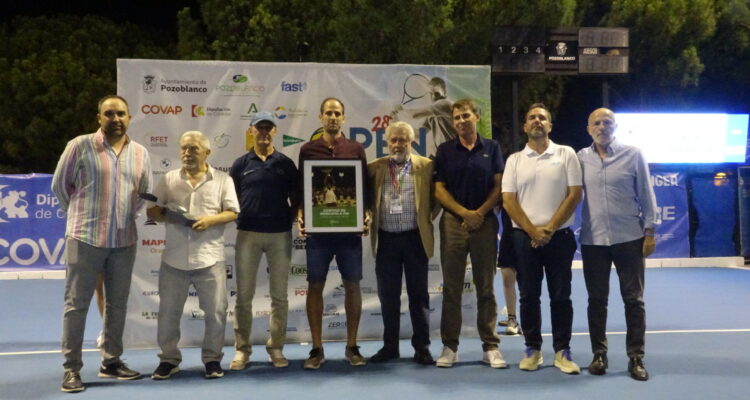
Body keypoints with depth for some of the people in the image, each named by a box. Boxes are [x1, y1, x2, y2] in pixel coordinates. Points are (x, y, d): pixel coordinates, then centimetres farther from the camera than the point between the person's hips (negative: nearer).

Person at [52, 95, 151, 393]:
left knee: (117, 303, 10)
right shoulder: (80, 146, -4)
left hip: (124, 241, 4)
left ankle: (111, 362, 23)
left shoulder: (140, 153, 8)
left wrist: (127, 215, 12)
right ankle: (71, 368, 10)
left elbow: (145, 193, 19)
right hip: (85, 238, -4)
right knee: (77, 303, 1)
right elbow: (60, 184, 3)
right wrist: (81, 214, 10)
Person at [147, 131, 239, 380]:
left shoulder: (222, 180, 3)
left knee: (216, 311, 3)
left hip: (210, 258, -2)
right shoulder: (169, 179, 10)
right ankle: (168, 359, 23)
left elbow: (232, 212, -1)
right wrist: (165, 214, -14)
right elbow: (151, 210, 8)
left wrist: (210, 220, -18)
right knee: (168, 311, 8)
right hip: (174, 258, 2)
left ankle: (212, 358, 19)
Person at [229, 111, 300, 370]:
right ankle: (242, 349, 13)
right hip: (248, 233, 0)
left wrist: (290, 221, -7)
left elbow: (295, 200, 9)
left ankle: (276, 347, 16)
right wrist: (238, 219, -6)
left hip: (280, 234, 0)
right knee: (244, 295, 3)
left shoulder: (286, 163, 7)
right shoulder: (241, 164, 7)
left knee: (279, 295, 5)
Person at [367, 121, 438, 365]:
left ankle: (422, 347, 15)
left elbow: (436, 197, 7)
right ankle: (390, 346, 20)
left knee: (418, 294, 5)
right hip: (386, 239, 2)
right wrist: (368, 221, -2)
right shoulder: (374, 168, 6)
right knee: (388, 296, 9)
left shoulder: (426, 166, 3)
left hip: (415, 238, -1)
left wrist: (428, 218, 1)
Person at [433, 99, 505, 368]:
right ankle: (449, 346, 10)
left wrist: (481, 212, -10)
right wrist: (464, 213, -9)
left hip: (485, 222, 0)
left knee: (486, 287, 4)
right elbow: (439, 189, 2)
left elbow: (498, 186, 3)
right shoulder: (445, 150, 7)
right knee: (451, 287, 3)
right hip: (453, 222, 0)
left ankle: (491, 346, 11)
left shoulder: (491, 148, 7)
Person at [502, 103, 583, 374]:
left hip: (559, 236, -1)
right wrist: (532, 231, -9)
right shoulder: (514, 160, 7)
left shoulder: (566, 154, 3)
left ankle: (562, 351, 14)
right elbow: (508, 200, 1)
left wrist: (550, 229, -10)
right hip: (524, 237, 1)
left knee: (560, 296, 4)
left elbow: (575, 194, -3)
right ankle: (533, 349, 18)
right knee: (528, 296, 6)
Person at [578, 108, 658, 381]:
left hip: (629, 237, -1)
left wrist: (649, 230, -2)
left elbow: (646, 194, 2)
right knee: (596, 299, 8)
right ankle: (599, 354, 19)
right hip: (592, 240, 1)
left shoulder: (633, 155, 0)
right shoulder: (580, 158, 4)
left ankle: (636, 357, 13)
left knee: (634, 299, 3)